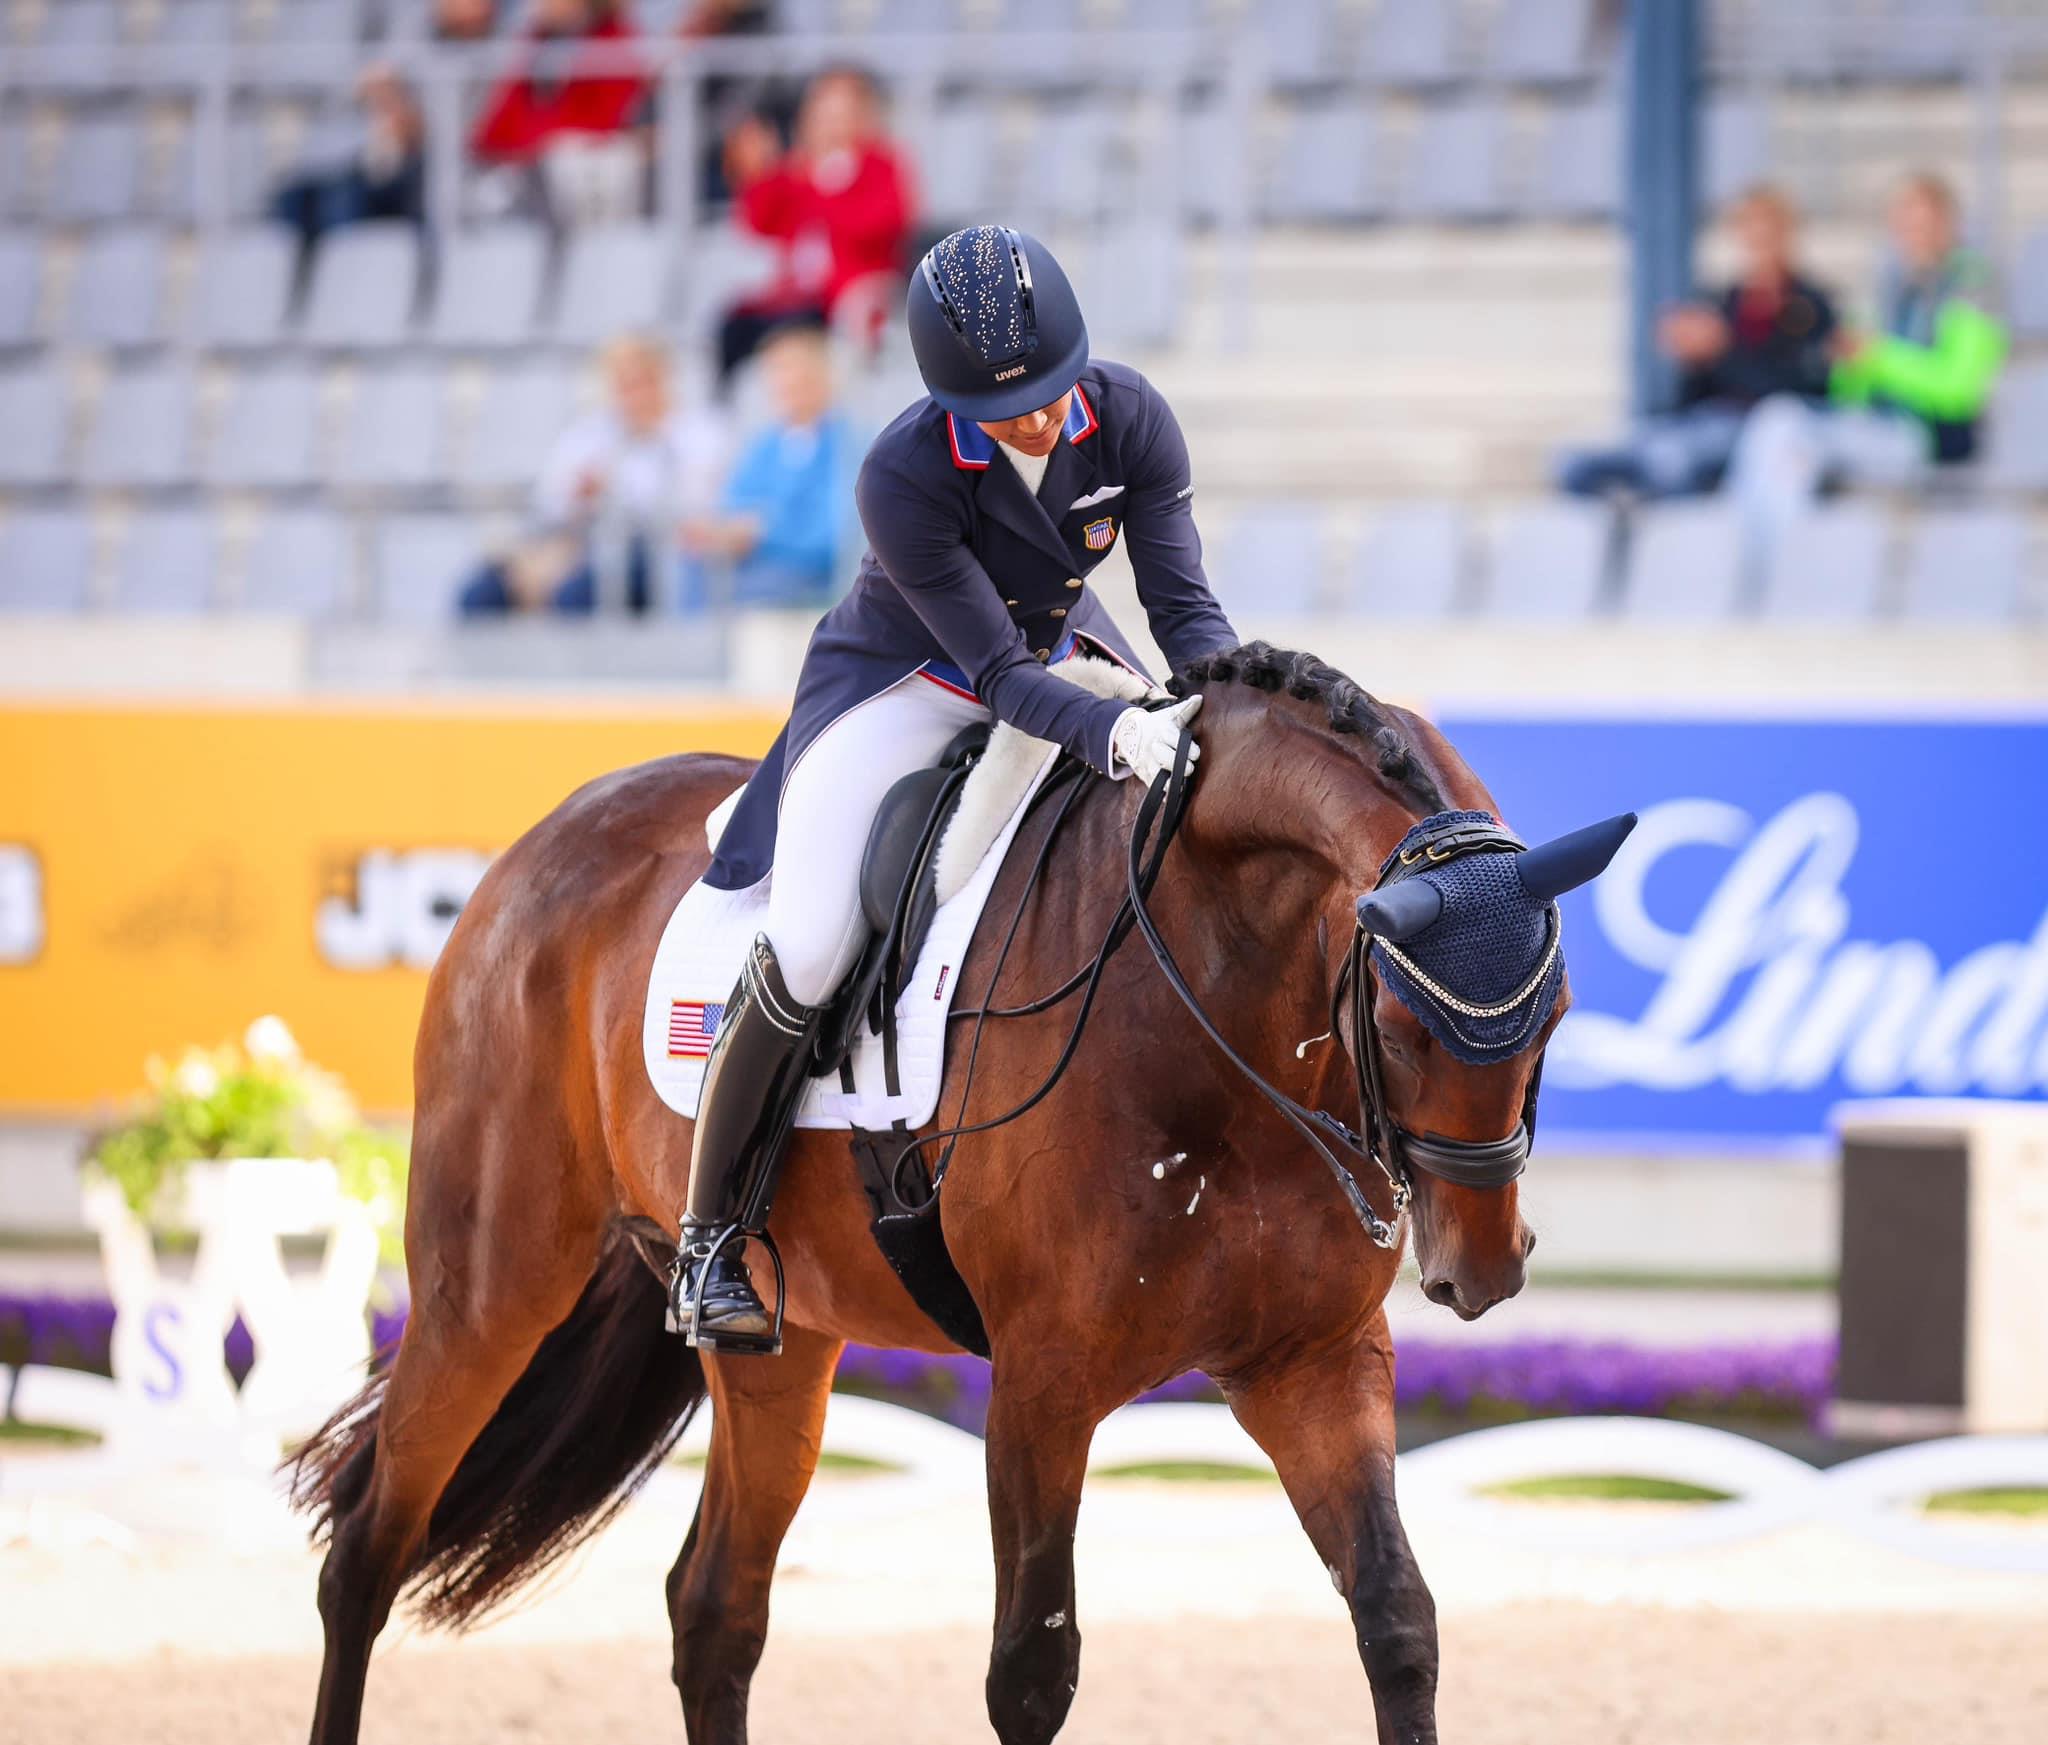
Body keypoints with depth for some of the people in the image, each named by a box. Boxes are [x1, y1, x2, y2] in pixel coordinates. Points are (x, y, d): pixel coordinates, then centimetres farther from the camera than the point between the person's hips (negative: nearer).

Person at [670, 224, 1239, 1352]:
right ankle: (709, 1240, -4)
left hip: (1068, 658, 5)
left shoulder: (1129, 419, -21)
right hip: (904, 687, -5)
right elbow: (996, 668, -31)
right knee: (806, 954, -21)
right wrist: (1112, 734, -49)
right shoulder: (903, 479, -32)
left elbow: (1182, 601, -18)